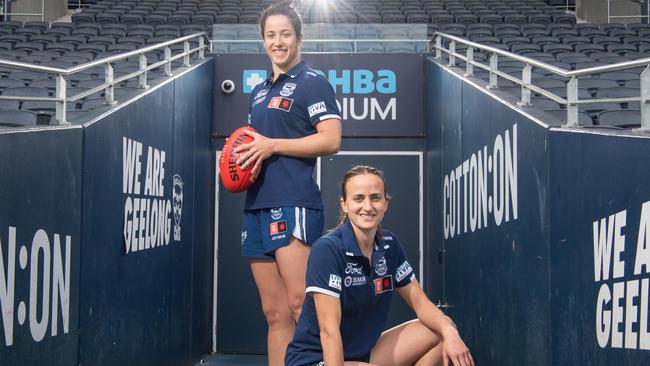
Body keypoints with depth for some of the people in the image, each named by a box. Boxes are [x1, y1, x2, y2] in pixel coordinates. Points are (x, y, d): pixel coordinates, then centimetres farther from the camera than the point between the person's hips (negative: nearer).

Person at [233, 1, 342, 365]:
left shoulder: (313, 82, 0)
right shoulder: (259, 91, 23)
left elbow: (331, 140, -11)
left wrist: (273, 146, -14)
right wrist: (237, 158, 10)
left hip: (293, 202, -7)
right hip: (257, 205, 8)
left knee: (300, 304, -13)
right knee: (275, 314, 8)